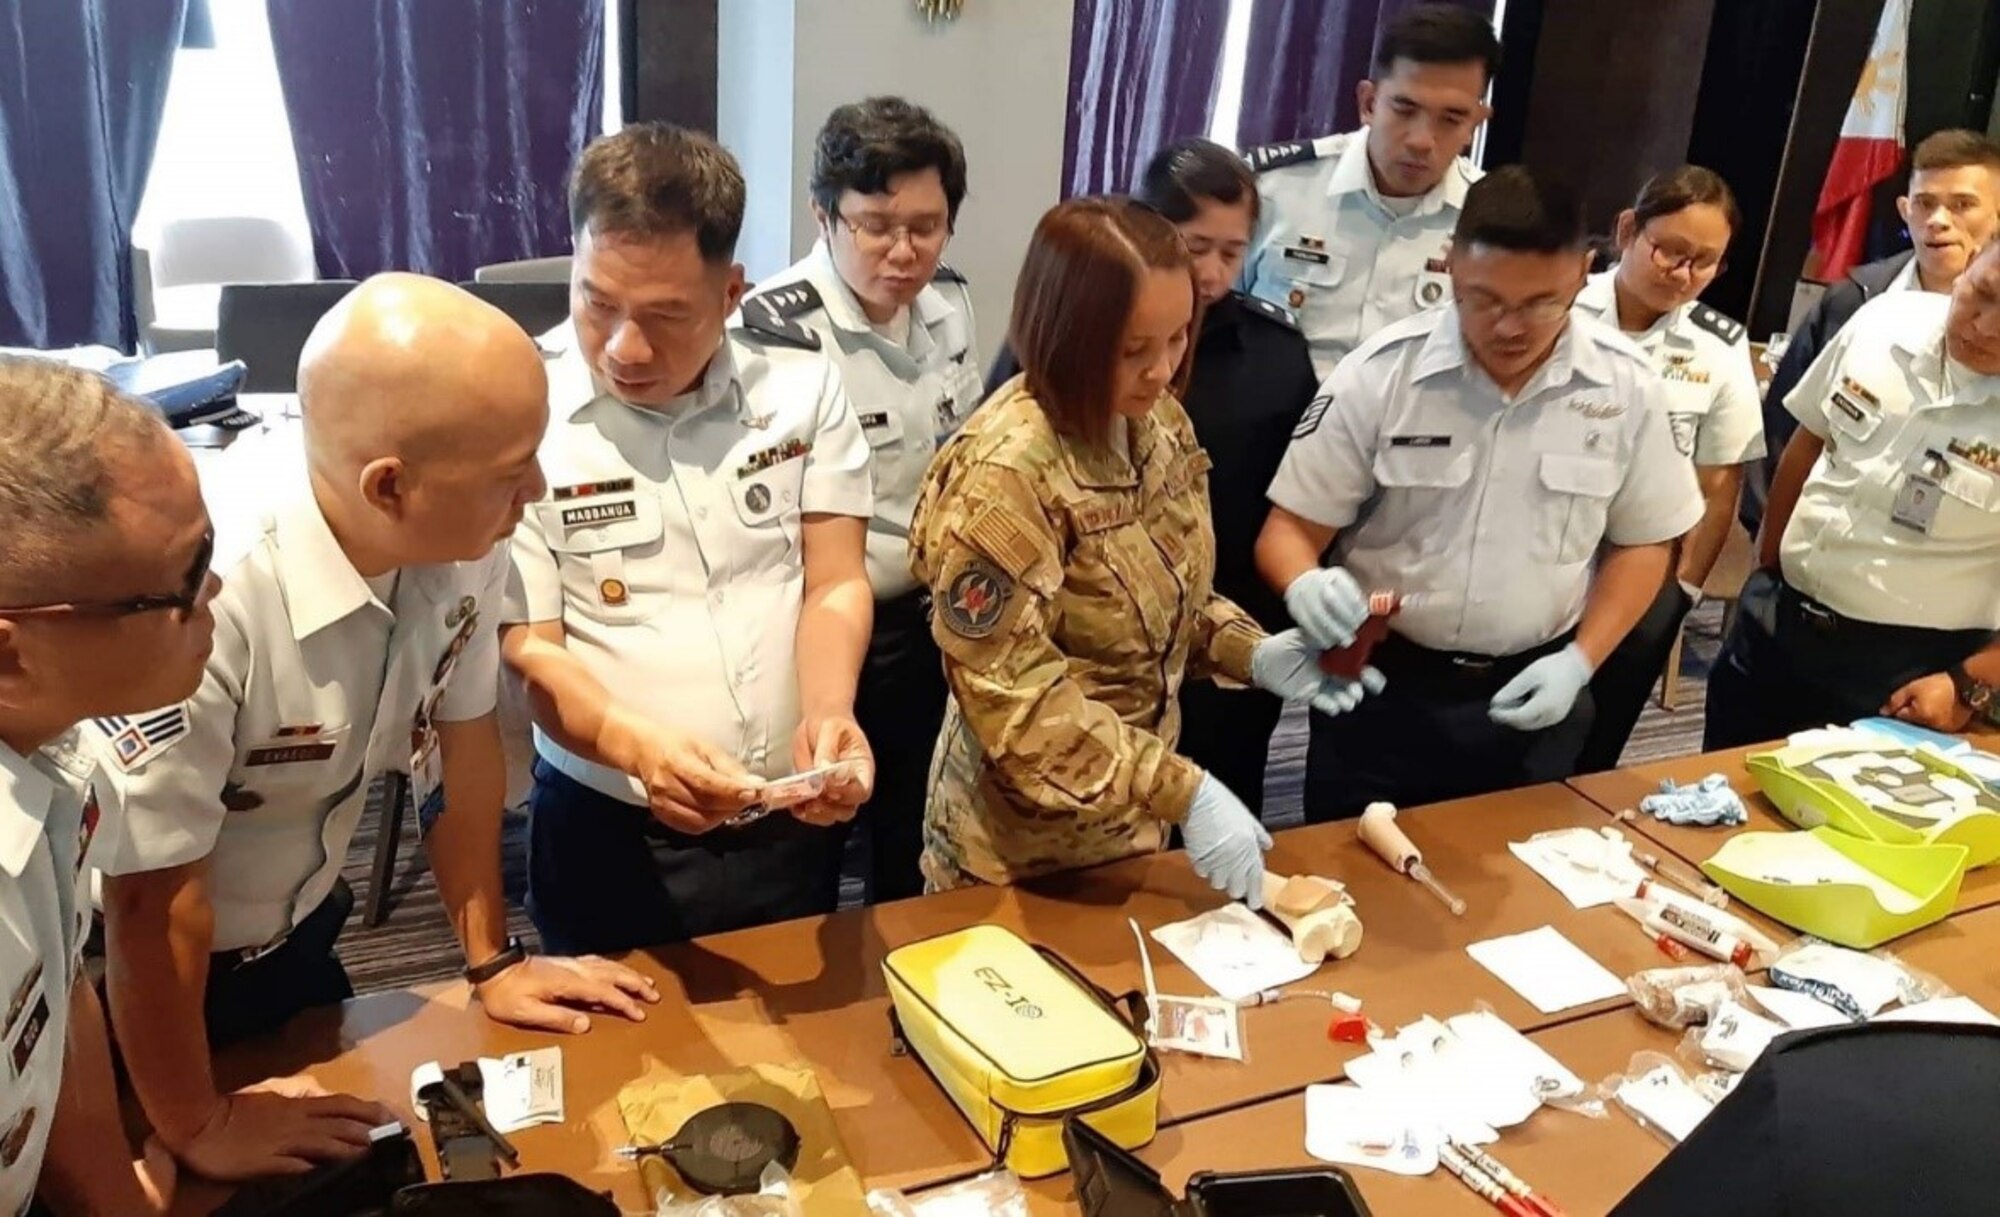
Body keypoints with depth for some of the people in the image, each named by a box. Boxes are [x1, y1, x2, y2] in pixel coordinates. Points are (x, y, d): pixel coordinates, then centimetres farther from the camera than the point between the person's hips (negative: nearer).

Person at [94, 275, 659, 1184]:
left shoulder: (463, 536, -18)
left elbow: (460, 738, -3)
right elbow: (153, 898, -27)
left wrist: (491, 961, 5)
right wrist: (198, 1128, -13)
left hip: (295, 940, 6)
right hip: (136, 985, -5)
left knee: (353, 1176, 22)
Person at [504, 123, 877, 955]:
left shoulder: (802, 379, -5)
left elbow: (836, 583, -3)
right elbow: (526, 650, -13)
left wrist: (828, 715, -23)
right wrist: (639, 746, -32)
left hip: (792, 820, 3)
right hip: (610, 835, -3)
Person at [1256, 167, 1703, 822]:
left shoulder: (1626, 386, -6)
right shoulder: (1378, 374, -13)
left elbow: (1642, 542, 6)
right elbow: (1292, 526, -8)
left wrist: (1580, 662, -6)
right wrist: (1306, 585, -31)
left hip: (1533, 692, 2)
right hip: (1380, 683, -1)